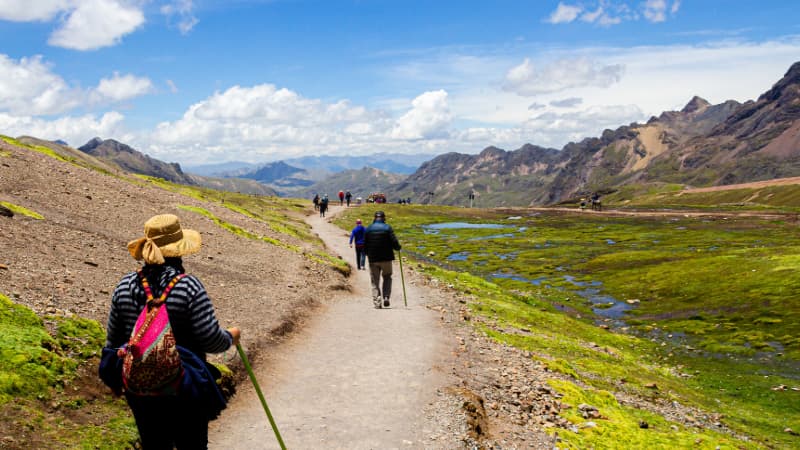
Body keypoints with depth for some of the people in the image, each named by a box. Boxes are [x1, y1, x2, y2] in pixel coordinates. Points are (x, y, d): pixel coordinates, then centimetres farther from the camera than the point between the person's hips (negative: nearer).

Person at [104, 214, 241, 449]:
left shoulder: (125, 286, -4)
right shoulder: (189, 286, -18)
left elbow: (113, 341, 6)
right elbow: (211, 340, -19)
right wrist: (231, 337, 3)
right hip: (185, 388, -4)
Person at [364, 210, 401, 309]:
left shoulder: (368, 229, 3)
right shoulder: (387, 228, -4)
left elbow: (365, 245, 6)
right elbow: (394, 242, -10)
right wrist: (398, 247, 11)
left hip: (373, 259, 1)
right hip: (386, 258, -1)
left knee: (375, 281, 8)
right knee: (387, 277, 16)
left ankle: (377, 302, 1)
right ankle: (386, 297, -1)